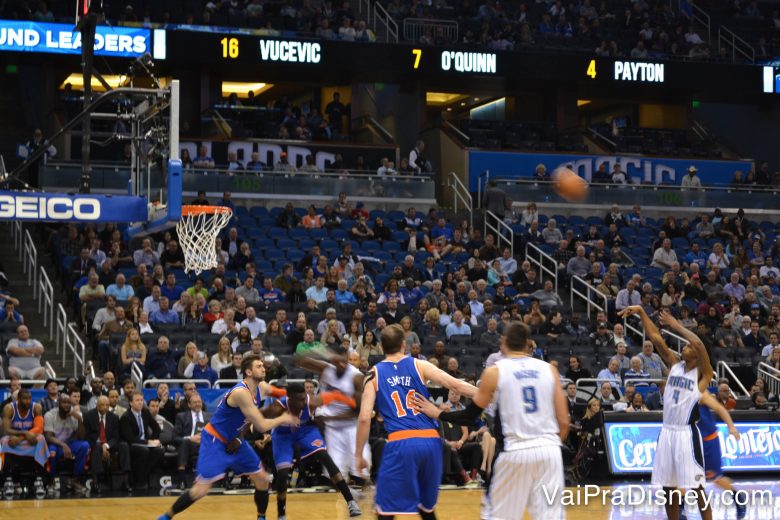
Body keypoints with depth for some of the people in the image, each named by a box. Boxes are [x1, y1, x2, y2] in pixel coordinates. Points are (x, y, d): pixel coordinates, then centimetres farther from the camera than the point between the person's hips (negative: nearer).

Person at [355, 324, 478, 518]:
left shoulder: (375, 374, 8)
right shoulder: (419, 365, 11)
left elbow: (364, 418, 0)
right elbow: (455, 384, 1)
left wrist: (358, 455, 7)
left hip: (400, 444, -3)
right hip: (430, 441, 3)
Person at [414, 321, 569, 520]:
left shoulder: (495, 372, 1)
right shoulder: (549, 369, 8)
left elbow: (469, 417, 6)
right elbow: (563, 421, 6)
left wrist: (437, 414, 20)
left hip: (517, 451, -2)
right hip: (549, 450, 2)